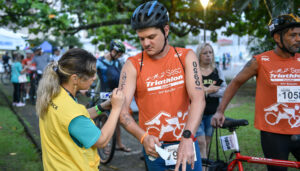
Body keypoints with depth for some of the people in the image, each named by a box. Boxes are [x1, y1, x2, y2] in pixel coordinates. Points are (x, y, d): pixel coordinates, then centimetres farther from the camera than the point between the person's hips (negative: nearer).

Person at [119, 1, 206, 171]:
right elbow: (122, 109, -11)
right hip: (154, 147, -1)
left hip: (186, 144, 1)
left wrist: (187, 138, -29)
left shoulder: (186, 57, -3)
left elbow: (198, 99, -15)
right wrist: (143, 137, -28)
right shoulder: (133, 65, -6)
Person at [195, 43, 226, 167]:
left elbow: (224, 91, -1)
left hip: (212, 113, 4)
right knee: (201, 143, -11)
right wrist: (208, 90, -17)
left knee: (207, 143, 11)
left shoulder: (217, 71, 9)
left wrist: (206, 91, -16)